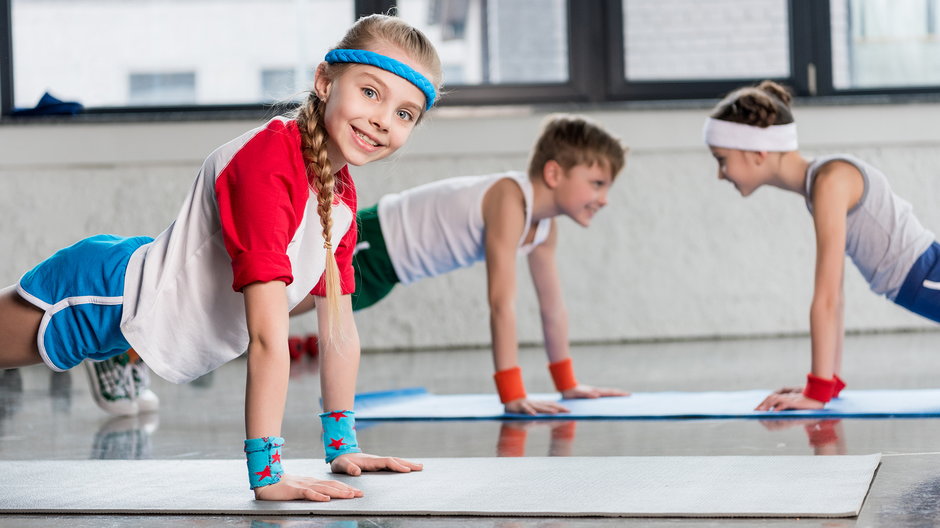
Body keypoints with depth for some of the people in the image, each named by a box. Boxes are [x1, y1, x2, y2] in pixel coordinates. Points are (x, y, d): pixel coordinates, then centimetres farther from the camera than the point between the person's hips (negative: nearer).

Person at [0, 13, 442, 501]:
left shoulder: (342, 193, -7)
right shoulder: (268, 164, -34)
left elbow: (339, 331, 3)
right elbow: (267, 336, -38)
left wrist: (343, 446, 4)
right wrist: (267, 473, -38)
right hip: (105, 298, -9)